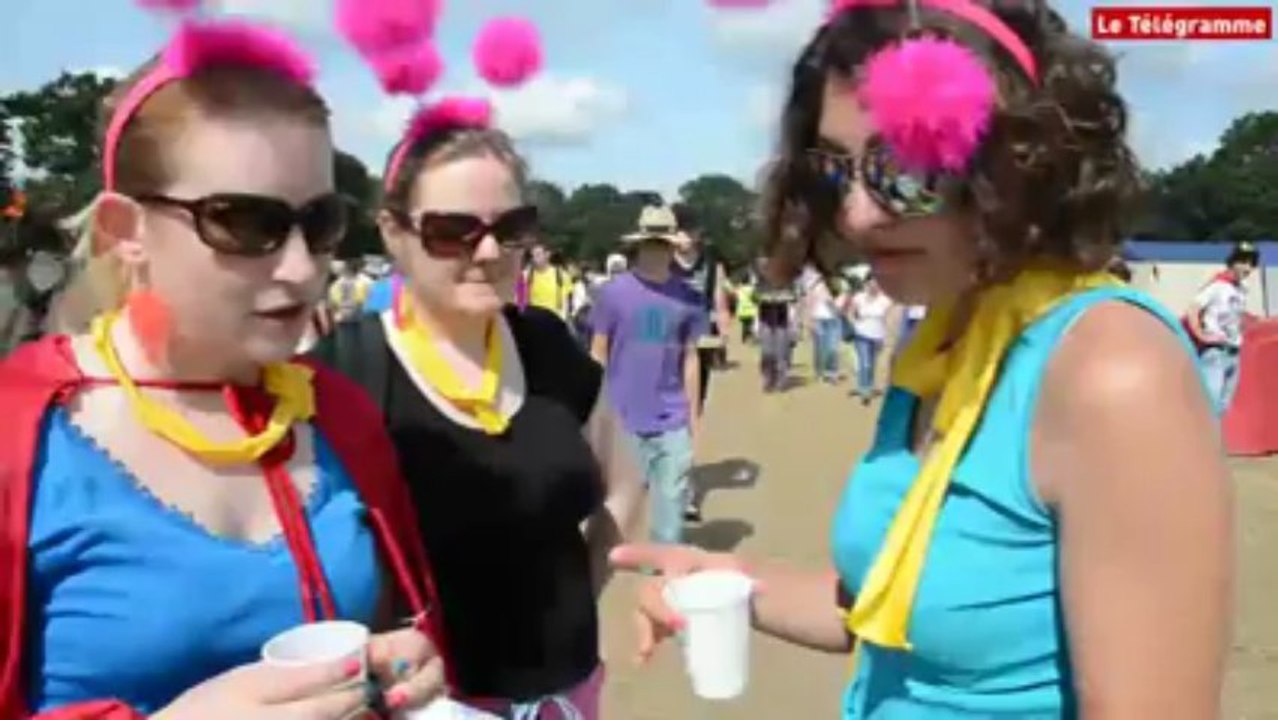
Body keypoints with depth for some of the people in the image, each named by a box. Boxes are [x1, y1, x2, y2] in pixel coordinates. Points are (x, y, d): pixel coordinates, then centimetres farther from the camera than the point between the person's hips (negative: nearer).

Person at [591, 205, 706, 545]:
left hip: (673, 421, 2)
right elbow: (598, 354, 0)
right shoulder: (613, 292, -4)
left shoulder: (688, 297, 1)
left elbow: (690, 358, 6)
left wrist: (694, 414, 6)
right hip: (622, 418, -1)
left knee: (672, 498, 7)